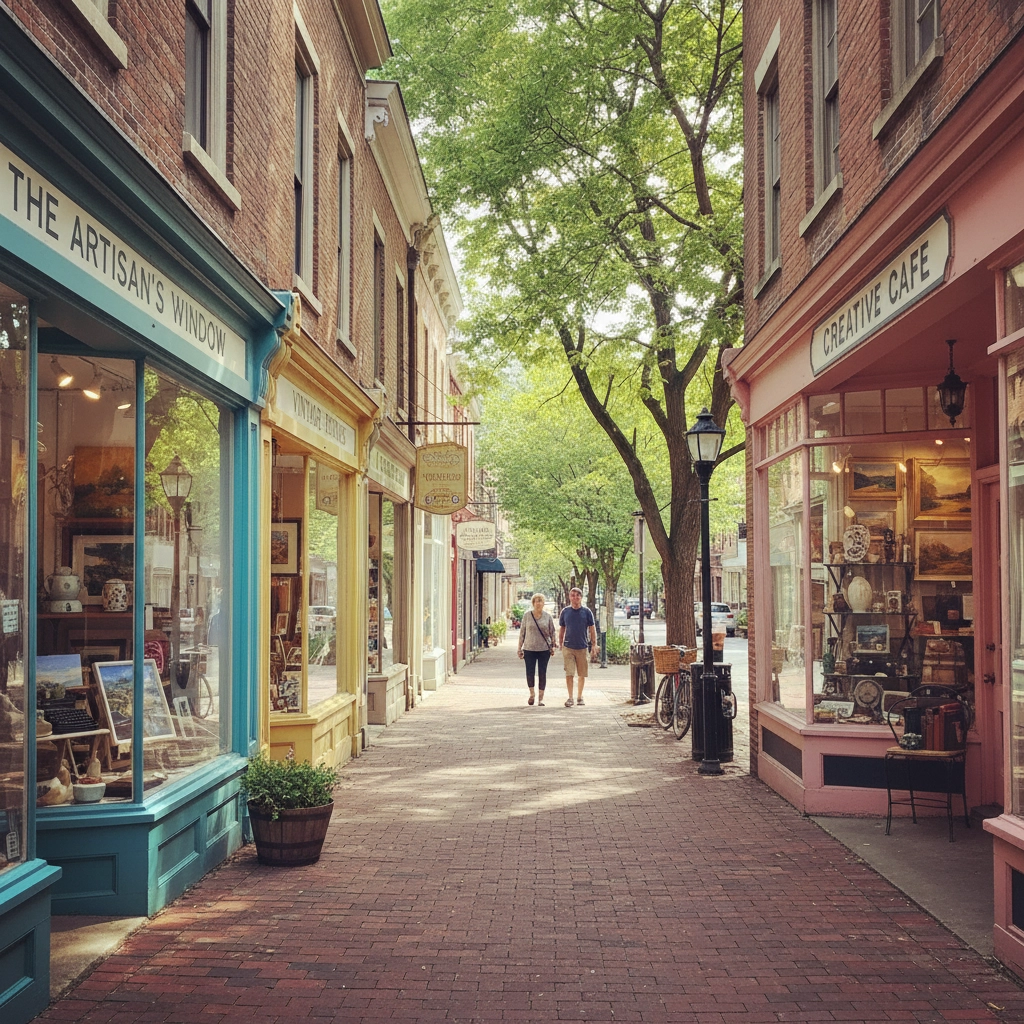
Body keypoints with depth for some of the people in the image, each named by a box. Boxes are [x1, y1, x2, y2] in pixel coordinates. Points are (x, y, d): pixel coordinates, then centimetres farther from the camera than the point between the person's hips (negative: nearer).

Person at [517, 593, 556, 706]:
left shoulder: (548, 617, 3)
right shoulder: (527, 615, 2)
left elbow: (552, 632, 8)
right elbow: (522, 632, 6)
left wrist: (553, 646, 1)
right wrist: (520, 648, 4)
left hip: (544, 649, 0)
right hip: (529, 649, 0)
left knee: (542, 673, 2)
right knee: (530, 672, 0)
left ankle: (541, 698, 9)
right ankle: (532, 694, 23)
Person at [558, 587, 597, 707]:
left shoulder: (587, 612, 2)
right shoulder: (565, 612, 5)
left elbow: (592, 629, 5)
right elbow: (562, 629, 12)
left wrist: (594, 644, -1)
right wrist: (560, 644, 9)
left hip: (583, 647, 0)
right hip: (568, 647, 0)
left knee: (582, 674, 7)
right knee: (569, 673, -6)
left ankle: (579, 697, 21)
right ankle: (570, 698, 1)